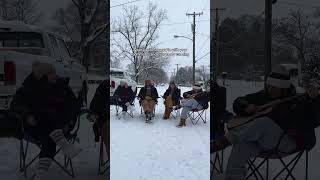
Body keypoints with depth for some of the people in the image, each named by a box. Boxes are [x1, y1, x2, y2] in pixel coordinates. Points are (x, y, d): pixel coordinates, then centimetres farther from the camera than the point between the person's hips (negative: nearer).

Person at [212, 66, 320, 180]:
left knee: (264, 123, -34)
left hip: (288, 142, -4)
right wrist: (246, 107, -4)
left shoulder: (297, 101, 5)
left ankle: (224, 141, -36)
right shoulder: (263, 96, 16)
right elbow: (238, 103, 18)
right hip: (261, 140, 4)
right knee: (242, 143, -31)